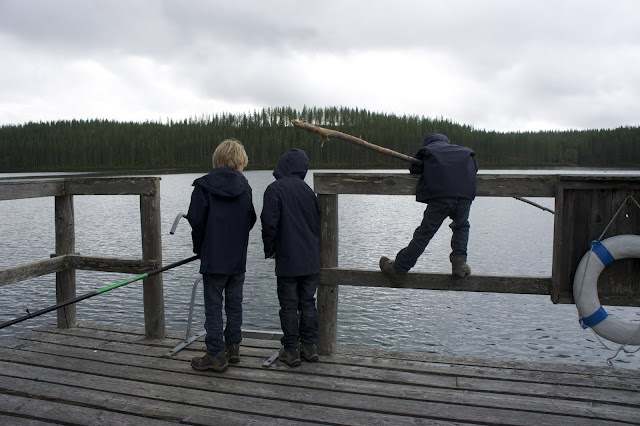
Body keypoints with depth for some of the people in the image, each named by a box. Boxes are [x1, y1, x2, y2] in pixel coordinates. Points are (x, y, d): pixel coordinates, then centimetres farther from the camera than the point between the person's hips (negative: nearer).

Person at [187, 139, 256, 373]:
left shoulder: (203, 186, -8)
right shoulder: (244, 186, 2)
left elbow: (196, 221, -9)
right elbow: (251, 219, 6)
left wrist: (199, 248, 6)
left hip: (213, 257, -4)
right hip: (238, 258, 4)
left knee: (213, 306, 3)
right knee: (234, 304, 15)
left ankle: (216, 355, 7)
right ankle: (233, 348, 24)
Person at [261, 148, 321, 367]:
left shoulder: (275, 189, -9)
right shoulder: (308, 190, 6)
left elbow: (269, 222, -15)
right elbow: (319, 220, 11)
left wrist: (269, 249, -1)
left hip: (287, 260, -5)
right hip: (311, 259, 5)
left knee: (289, 306, 5)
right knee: (308, 303, 14)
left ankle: (291, 350, 11)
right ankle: (310, 347, 20)